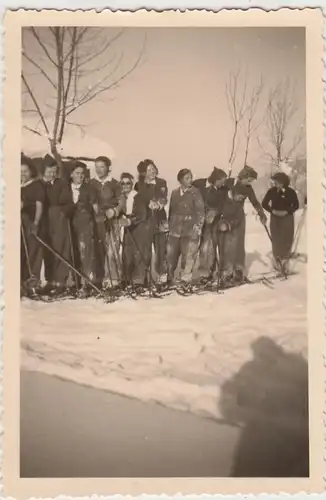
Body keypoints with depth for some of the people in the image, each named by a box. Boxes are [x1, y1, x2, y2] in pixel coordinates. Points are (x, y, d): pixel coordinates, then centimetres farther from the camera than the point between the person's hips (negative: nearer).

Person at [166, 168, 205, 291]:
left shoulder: (195, 192, -2)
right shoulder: (174, 193, 11)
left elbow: (200, 211, -5)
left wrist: (197, 227, -12)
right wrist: (170, 225, 13)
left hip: (190, 230, -4)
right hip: (175, 229, 4)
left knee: (188, 256, -5)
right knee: (171, 255, 8)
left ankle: (186, 281, 6)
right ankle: (168, 279, 24)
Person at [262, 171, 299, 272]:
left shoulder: (291, 192, -8)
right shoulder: (271, 191, -7)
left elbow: (296, 205, 0)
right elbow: (264, 204, 0)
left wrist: (286, 211, -15)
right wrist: (272, 211, -15)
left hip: (287, 218, 0)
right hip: (275, 219, 1)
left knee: (287, 240, -1)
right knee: (276, 240, 3)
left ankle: (285, 262, 14)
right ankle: (277, 261, 18)